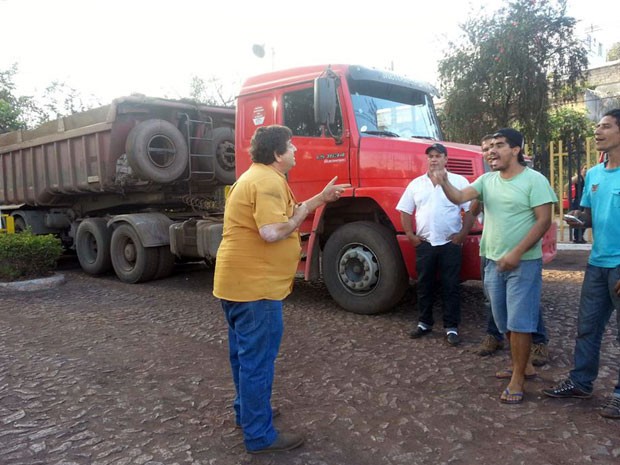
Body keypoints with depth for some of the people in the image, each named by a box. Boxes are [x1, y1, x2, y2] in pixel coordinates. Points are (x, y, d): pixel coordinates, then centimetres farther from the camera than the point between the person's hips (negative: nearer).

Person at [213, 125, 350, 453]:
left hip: (239, 280, 11)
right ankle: (259, 435, 10)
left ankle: (247, 410, 38)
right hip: (255, 284, -11)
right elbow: (273, 232, -29)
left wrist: (321, 198, 17)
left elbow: (284, 215, 21)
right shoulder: (268, 181, -18)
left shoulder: (259, 177, 17)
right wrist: (303, 212, -12)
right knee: (258, 359, -2)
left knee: (245, 353, 22)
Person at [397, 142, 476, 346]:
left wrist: (462, 235, -9)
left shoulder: (459, 181, -1)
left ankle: (452, 327, 11)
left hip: (450, 244, -3)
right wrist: (410, 235, 2)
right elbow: (405, 211, 10)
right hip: (424, 244, 3)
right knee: (424, 285, 10)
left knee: (450, 287, 2)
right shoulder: (416, 184, 8)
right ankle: (424, 322, 23)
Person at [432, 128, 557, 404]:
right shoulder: (487, 180, 7)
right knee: (506, 321, 16)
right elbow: (460, 198, -7)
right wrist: (444, 184, -29)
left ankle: (517, 378, 10)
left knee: (519, 321, -2)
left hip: (523, 263, -6)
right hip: (493, 261, 6)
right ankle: (521, 365, 34)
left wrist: (516, 253, -21)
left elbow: (544, 220, -14)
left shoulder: (534, 180, -9)